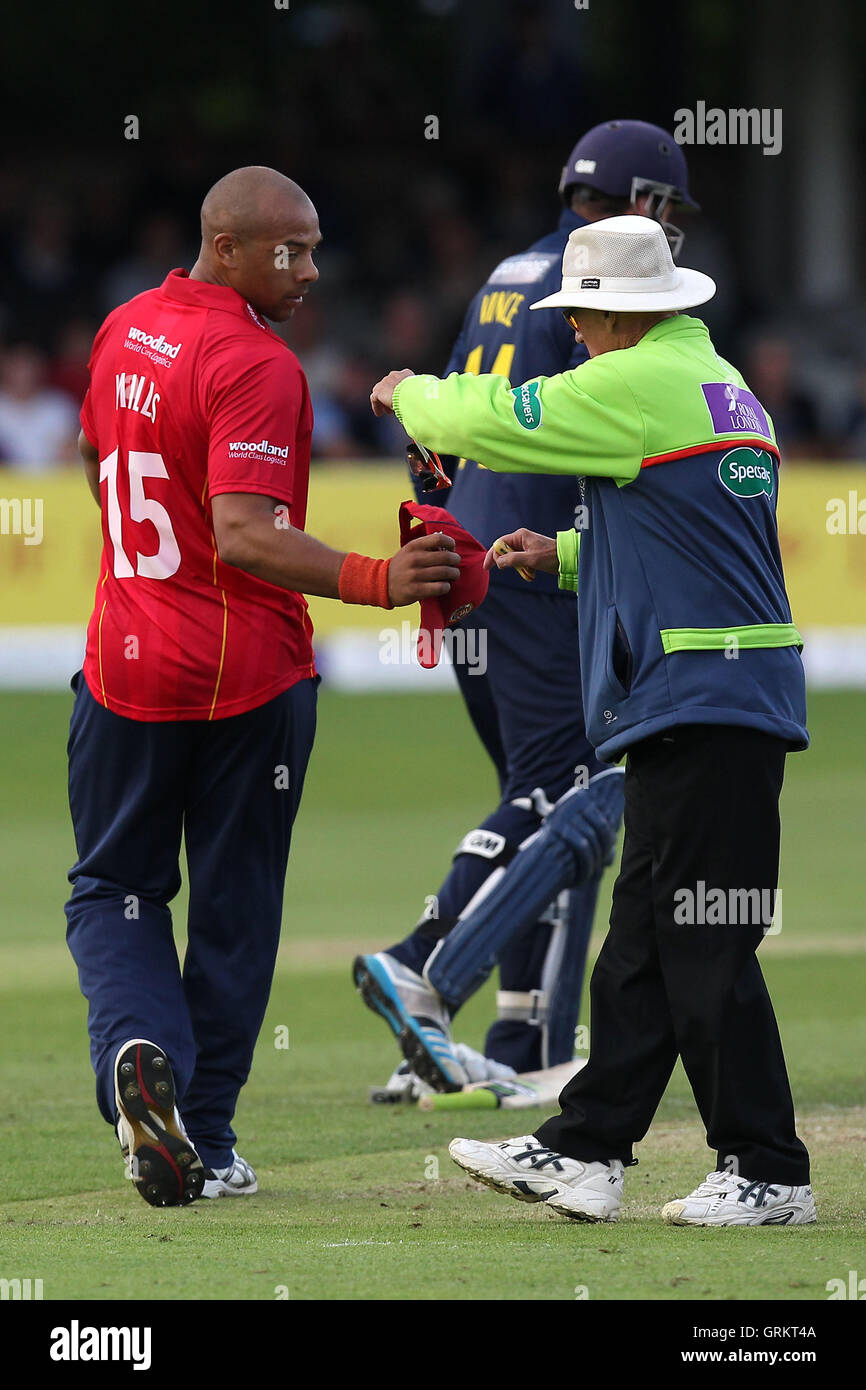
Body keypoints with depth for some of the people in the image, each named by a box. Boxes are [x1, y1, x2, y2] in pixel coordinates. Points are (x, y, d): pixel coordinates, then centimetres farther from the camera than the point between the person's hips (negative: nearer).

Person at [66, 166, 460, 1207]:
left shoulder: (125, 331, 6)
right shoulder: (255, 367, -19)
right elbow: (245, 536, -29)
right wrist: (373, 581, -37)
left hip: (125, 661, 5)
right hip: (249, 673, -5)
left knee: (114, 888, 14)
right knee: (233, 906, 8)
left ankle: (136, 1045, -15)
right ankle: (205, 1145, 12)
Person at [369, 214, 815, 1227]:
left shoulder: (642, 384, -12)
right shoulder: (721, 385, 18)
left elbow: (491, 422, -8)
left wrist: (408, 395, 12)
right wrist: (565, 557, 18)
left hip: (702, 704, -10)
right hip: (721, 704, 10)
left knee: (702, 950, -6)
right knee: (643, 941, 11)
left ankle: (768, 1173, -4)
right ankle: (581, 1154, 15)